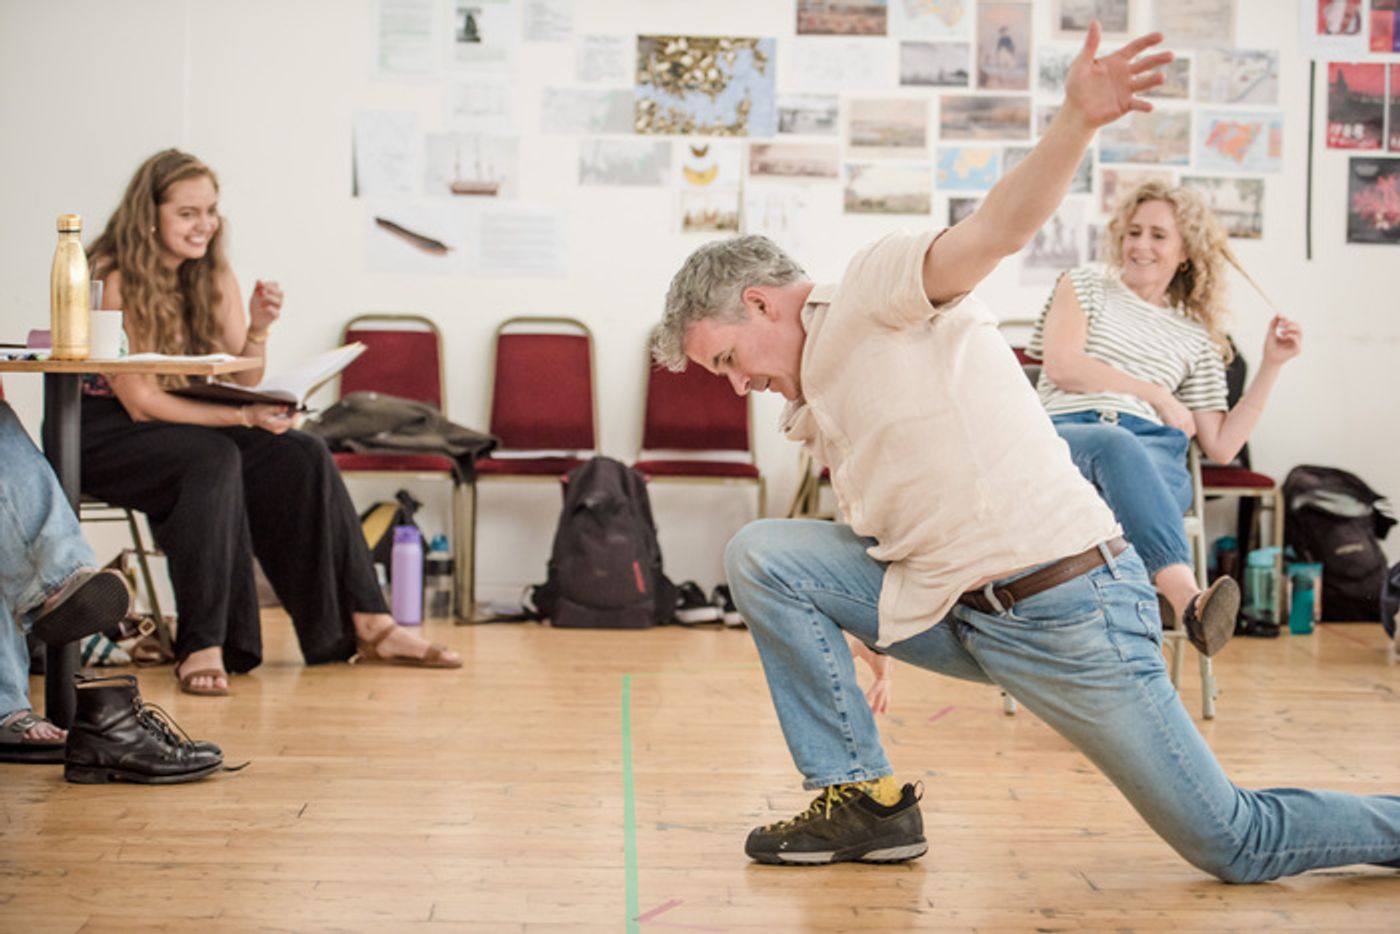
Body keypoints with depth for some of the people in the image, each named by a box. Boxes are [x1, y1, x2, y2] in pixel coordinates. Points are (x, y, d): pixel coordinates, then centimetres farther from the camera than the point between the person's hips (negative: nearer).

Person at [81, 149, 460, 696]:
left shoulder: (214, 280, 5)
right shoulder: (114, 281, -16)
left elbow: (240, 386, 3)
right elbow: (140, 402, -20)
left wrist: (258, 330, -16)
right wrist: (242, 417, -28)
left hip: (181, 428, 7)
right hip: (104, 436, -6)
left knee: (300, 458, -15)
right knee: (213, 458, -35)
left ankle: (366, 627, -14)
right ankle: (203, 647, -35)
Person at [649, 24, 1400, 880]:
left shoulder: (876, 287, -5)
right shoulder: (814, 408, 19)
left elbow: (999, 229, -23)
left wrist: (1076, 122, -40)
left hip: (1067, 604, -8)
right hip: (953, 614, 8)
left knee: (1240, 847, -3)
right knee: (759, 554, -3)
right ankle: (863, 800, 1)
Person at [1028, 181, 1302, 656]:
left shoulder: (1197, 340, 27)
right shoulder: (1086, 285, 24)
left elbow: (1221, 446, 19)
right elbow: (1061, 365, 6)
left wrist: (1271, 365, 16)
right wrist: (1155, 393, 5)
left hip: (1155, 452, 1)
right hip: (1066, 435, -1)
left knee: (1128, 457, -40)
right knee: (1117, 444, -41)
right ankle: (1189, 599, -64)